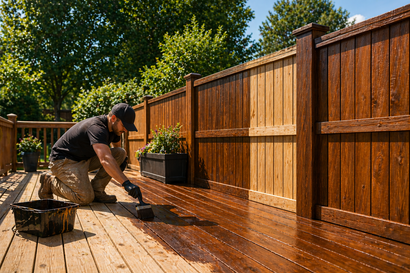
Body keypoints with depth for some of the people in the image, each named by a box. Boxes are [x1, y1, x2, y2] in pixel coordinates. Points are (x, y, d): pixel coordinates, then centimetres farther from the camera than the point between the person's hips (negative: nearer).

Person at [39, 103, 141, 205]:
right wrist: (126, 183, -49)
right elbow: (105, 160, -44)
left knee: (121, 153, -6)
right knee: (86, 198, -24)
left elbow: (117, 147, 22)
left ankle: (96, 190, -3)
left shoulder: (113, 128, 0)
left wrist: (123, 159, -2)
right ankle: (50, 181, 1)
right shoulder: (97, 127, -30)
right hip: (63, 160, -9)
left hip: (85, 158, 9)